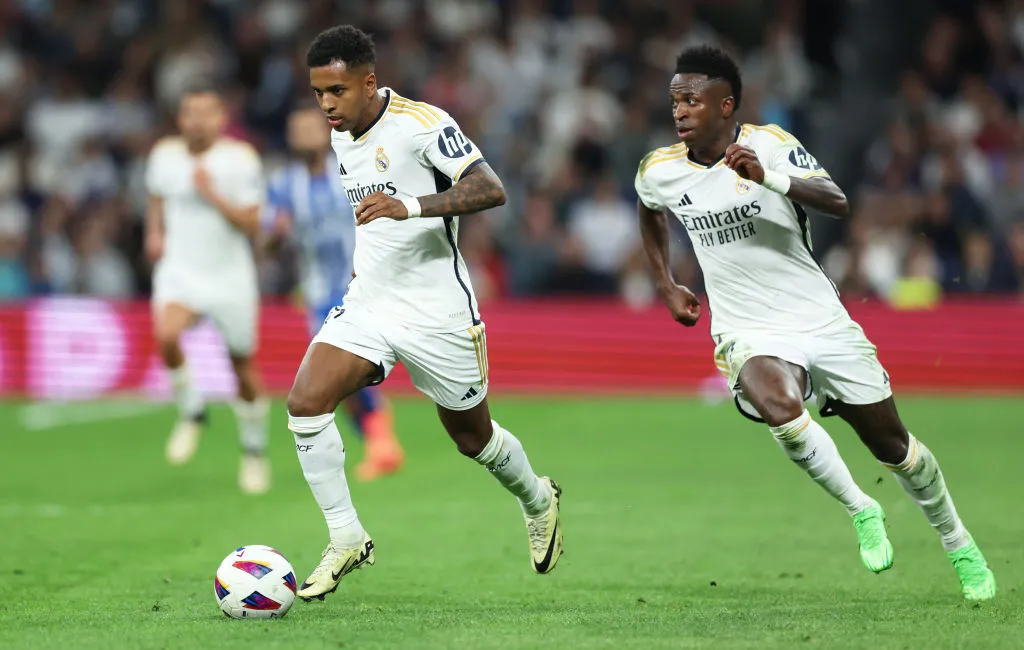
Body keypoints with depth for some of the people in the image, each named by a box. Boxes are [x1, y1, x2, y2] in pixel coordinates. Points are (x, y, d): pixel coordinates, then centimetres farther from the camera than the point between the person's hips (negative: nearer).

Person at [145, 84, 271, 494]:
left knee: (243, 368, 9)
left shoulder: (240, 159, -10)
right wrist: (155, 233, 8)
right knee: (166, 335, -29)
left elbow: (252, 225, -13)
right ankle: (191, 411, -4)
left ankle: (254, 450, 32)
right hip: (179, 271, 1)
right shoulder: (164, 155, 0)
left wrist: (213, 195, -22)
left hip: (230, 276, -1)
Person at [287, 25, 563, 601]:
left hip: (437, 314, -6)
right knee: (306, 402, -16)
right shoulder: (343, 139, 8)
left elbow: (490, 190, -27)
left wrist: (411, 207, -38)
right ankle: (346, 540, -7)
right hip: (367, 305, 6)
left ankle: (538, 500, 42)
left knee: (472, 436, 10)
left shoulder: (422, 124, -17)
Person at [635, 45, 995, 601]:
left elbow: (839, 203, -25)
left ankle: (958, 544, 33)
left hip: (821, 320, -1)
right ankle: (861, 512, -13)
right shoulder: (659, 171, -1)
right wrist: (665, 286, 19)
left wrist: (769, 178, -40)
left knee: (891, 444, 8)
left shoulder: (770, 144, -11)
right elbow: (648, 210, 25)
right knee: (780, 408, -34)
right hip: (750, 334, 1)